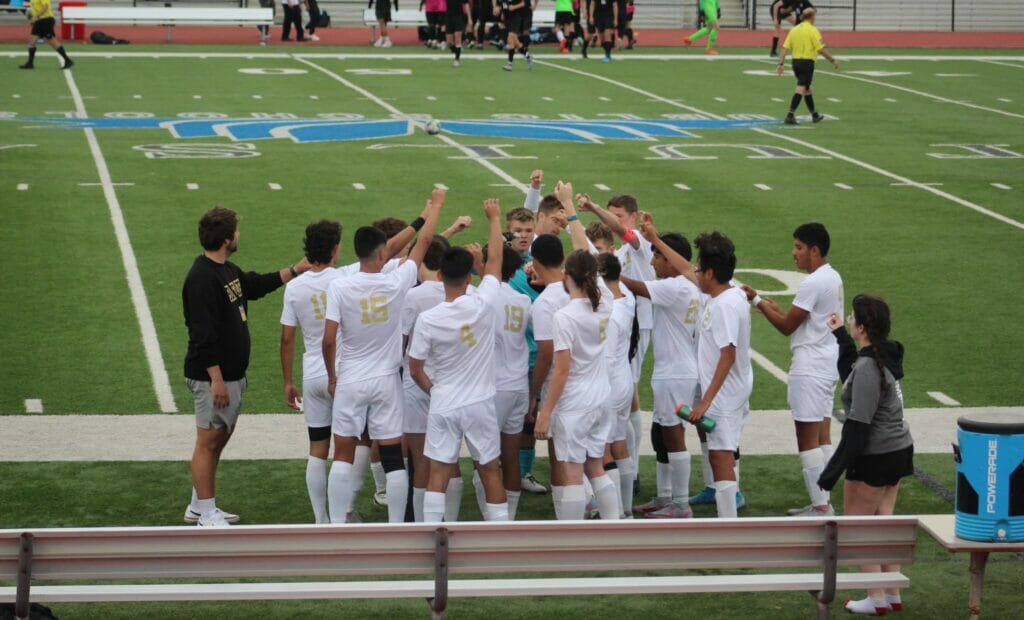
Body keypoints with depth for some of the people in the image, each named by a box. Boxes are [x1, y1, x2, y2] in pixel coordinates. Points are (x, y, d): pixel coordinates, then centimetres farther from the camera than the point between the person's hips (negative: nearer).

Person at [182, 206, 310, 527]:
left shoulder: (227, 270, 11)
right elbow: (203, 335, -24)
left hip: (233, 375, 10)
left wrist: (295, 270, 26)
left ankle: (199, 506, 27)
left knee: (220, 438, 16)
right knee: (208, 441, -2)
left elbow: (257, 285, 29)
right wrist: (216, 379, -25)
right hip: (213, 377, -10)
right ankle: (207, 515, 4)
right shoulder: (202, 278, -20)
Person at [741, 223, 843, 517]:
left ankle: (820, 506, -5)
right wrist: (772, 307, 9)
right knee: (822, 436, 13)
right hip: (827, 364, 10)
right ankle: (823, 502, 17)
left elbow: (787, 326, -13)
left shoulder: (813, 283, -19)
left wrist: (758, 301, -4)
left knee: (807, 439, -6)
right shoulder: (833, 277, 12)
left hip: (810, 369, -10)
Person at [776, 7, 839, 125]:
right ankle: (790, 115, -17)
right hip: (807, 62, -7)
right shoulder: (812, 30, -10)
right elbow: (821, 49, -14)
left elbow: (785, 48, 2)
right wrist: (833, 61, -5)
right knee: (800, 89, -8)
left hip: (796, 61, 7)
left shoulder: (794, 30, 7)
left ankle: (814, 115, 31)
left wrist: (781, 64, 3)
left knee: (807, 89, 19)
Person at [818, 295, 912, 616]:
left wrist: (834, 469, -23)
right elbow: (851, 375, 25)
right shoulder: (886, 357, 4)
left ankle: (877, 598, 6)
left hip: (875, 457, -9)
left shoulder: (867, 367, -24)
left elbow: (858, 426, -25)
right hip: (899, 450, 9)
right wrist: (840, 336, 27)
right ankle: (893, 595, 20)